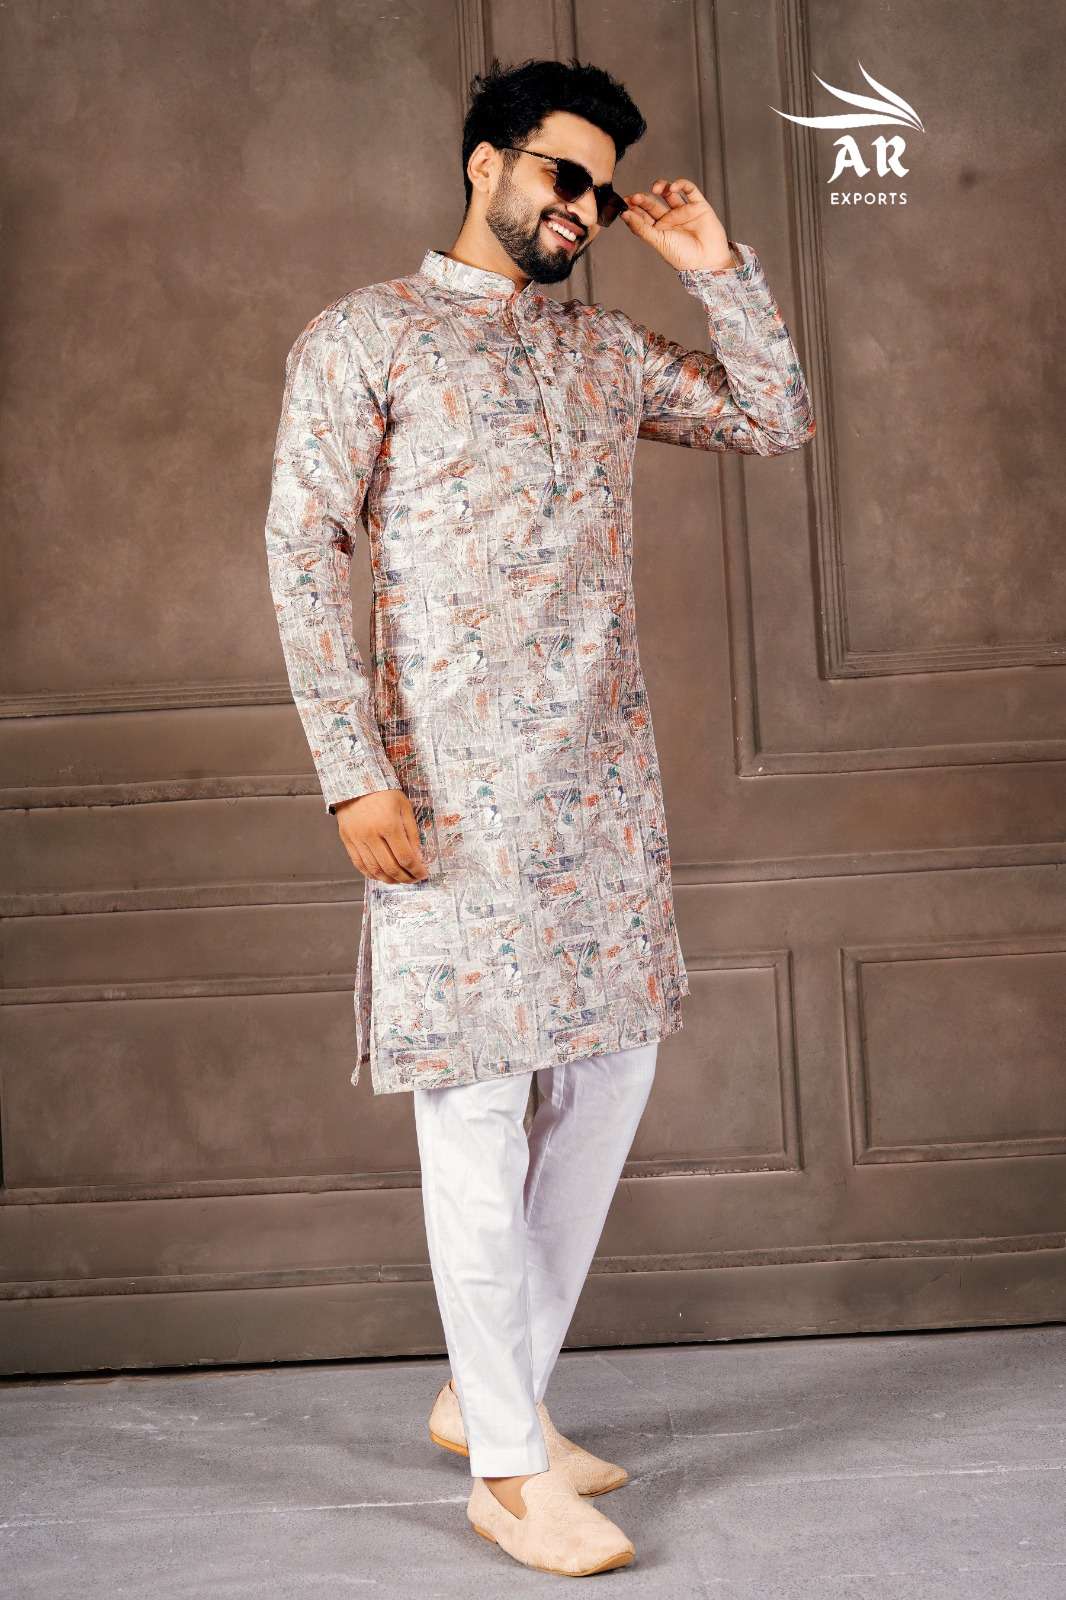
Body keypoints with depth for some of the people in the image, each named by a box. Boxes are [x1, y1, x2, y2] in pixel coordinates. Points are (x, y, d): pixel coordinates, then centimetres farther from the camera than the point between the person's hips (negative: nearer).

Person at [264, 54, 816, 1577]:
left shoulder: (605, 345, 17)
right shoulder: (364, 336, 0)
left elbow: (779, 421, 21)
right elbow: (301, 552, -7)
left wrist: (718, 267, 9)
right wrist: (355, 769, -16)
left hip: (606, 769, 7)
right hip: (456, 777, -6)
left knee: (611, 1069, 9)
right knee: (474, 1100, -3)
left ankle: (489, 1390, 25)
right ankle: (507, 1469, 7)